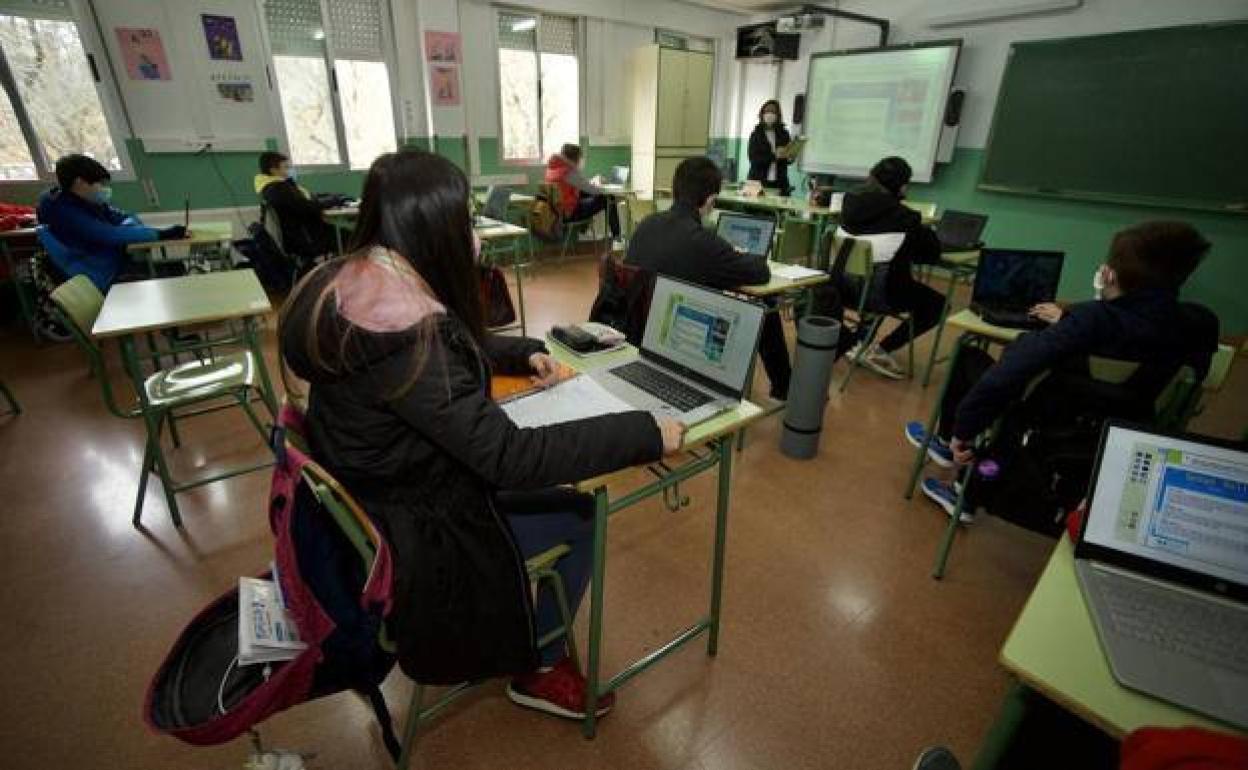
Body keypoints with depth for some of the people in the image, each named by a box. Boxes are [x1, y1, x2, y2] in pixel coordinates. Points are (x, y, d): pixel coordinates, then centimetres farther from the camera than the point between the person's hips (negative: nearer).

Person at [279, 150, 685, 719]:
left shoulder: (355, 285, -4)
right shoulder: (404, 333, -33)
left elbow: (457, 349, 14)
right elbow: (507, 456, -34)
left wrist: (524, 354, 6)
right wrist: (647, 433, -30)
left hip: (380, 495, 9)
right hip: (411, 534, -9)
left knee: (557, 491, 20)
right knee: (582, 518, 2)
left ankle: (505, 636, 36)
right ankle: (536, 669, 23)